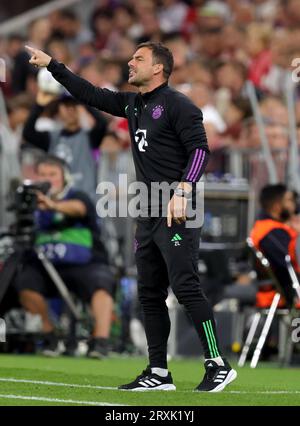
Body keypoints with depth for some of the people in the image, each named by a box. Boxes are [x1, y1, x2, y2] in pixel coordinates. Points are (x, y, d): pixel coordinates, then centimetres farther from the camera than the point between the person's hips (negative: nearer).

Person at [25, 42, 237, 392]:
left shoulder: (177, 105, -7)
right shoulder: (133, 104, 17)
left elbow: (199, 149, -14)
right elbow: (91, 95, 25)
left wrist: (183, 190, -25)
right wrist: (51, 65, 24)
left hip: (176, 215, -9)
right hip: (148, 215, 9)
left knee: (185, 287, -14)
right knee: (149, 294, 8)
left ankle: (218, 365, -11)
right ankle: (158, 373, 12)